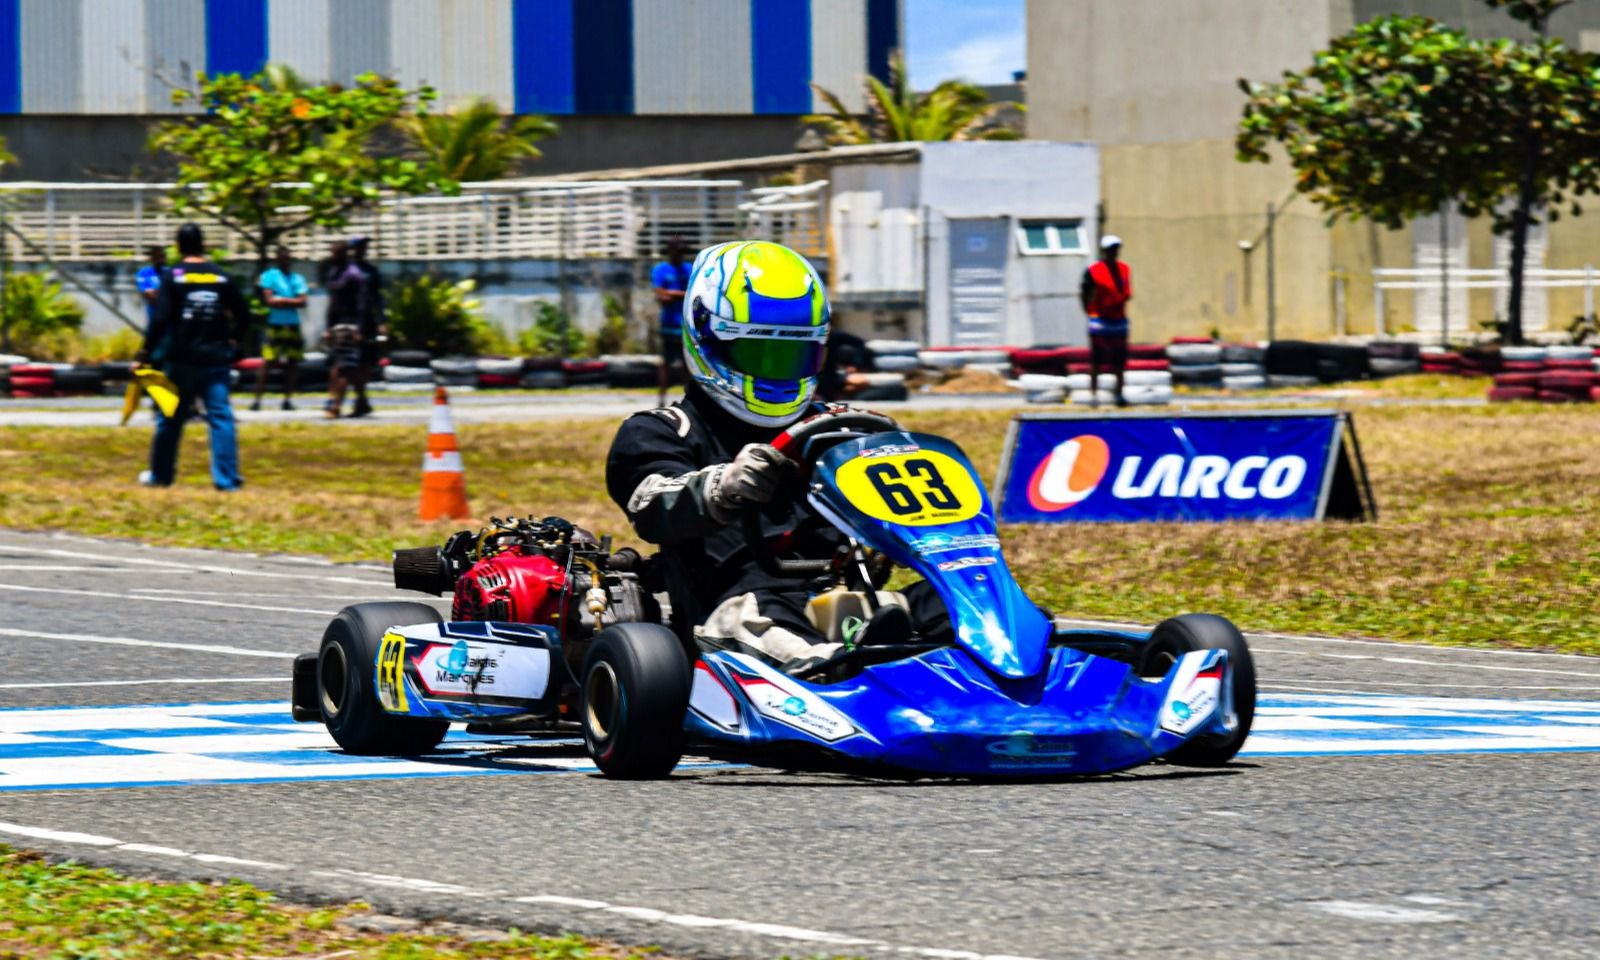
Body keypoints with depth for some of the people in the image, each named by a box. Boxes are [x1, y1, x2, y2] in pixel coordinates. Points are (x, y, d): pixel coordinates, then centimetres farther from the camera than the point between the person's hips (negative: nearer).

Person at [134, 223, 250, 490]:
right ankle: (227, 478, -7)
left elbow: (160, 320, -12)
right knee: (221, 417, 0)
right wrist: (232, 343, 21)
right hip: (215, 359, 1)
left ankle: (160, 474, 21)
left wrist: (144, 355, -9)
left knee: (170, 418, 11)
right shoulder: (221, 277, 3)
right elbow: (244, 316, 6)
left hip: (181, 360, -1)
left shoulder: (173, 277, -5)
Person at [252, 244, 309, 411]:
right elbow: (269, 300, -10)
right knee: (267, 362, -10)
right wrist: (291, 302, -7)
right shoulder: (269, 276, 1)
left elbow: (302, 302, 2)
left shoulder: (297, 279, 13)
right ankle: (257, 399, -11)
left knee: (291, 363, 5)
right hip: (275, 324, -5)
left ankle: (287, 399, 10)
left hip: (293, 326, 5)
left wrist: (281, 300, -7)